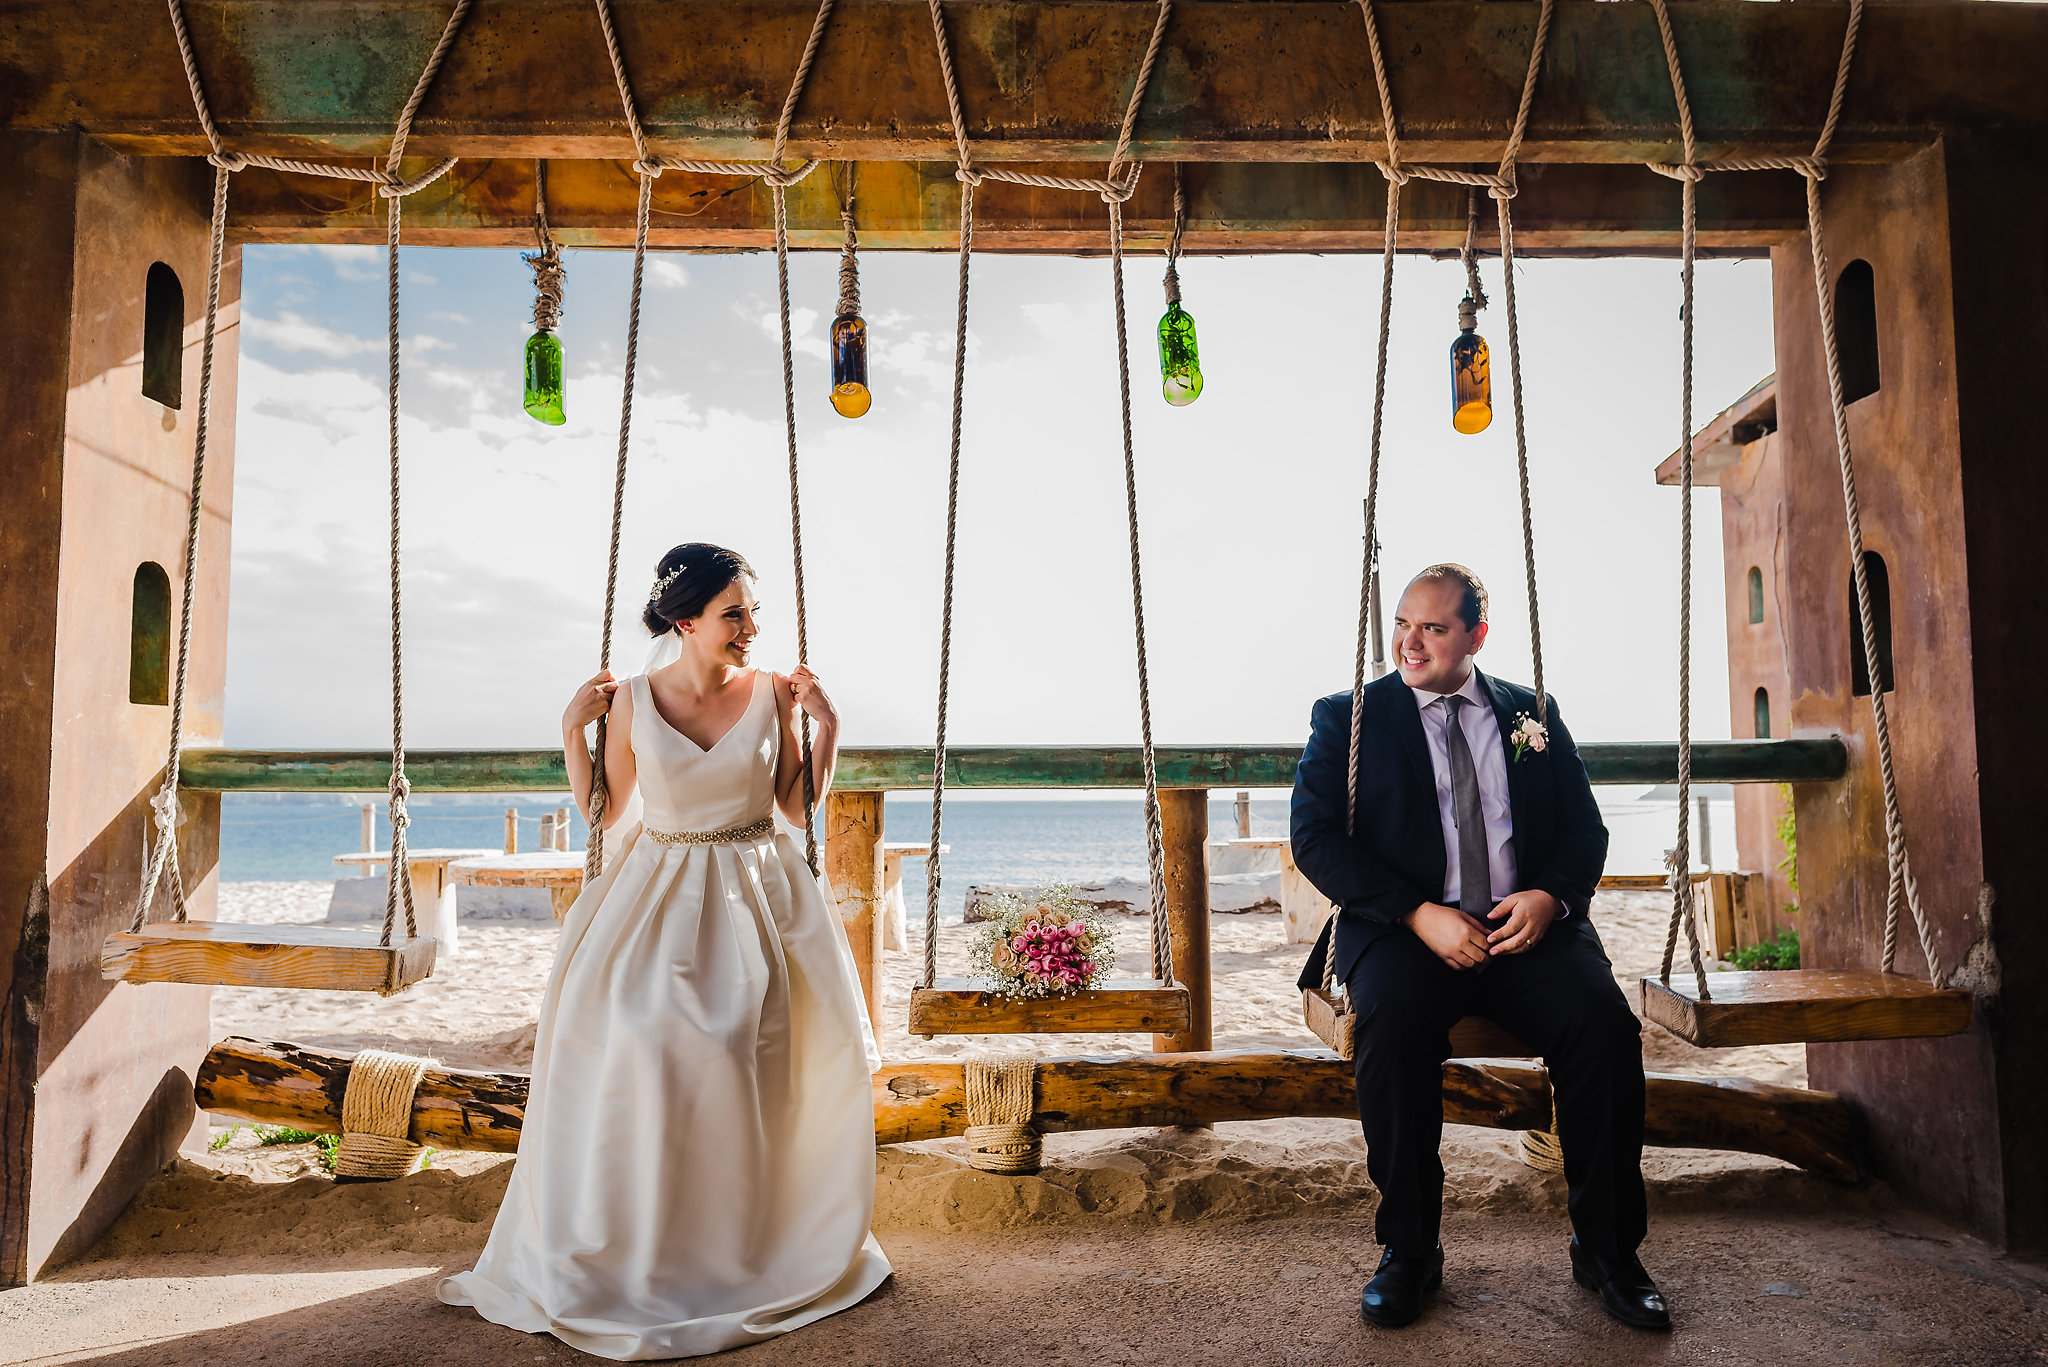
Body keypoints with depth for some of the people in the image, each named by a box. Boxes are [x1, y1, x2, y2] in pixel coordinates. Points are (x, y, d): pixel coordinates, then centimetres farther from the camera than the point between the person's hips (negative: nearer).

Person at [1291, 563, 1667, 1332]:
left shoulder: (1532, 713, 16)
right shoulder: (1348, 717, 7)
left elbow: (1584, 827, 13)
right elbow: (1316, 838, -4)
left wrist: (1549, 895, -10)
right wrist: (1420, 915, -16)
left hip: (1528, 925, 3)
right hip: (1403, 928, -2)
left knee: (1605, 1022, -25)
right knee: (1391, 1023, -32)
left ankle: (1606, 1250, -4)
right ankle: (1408, 1253, -12)